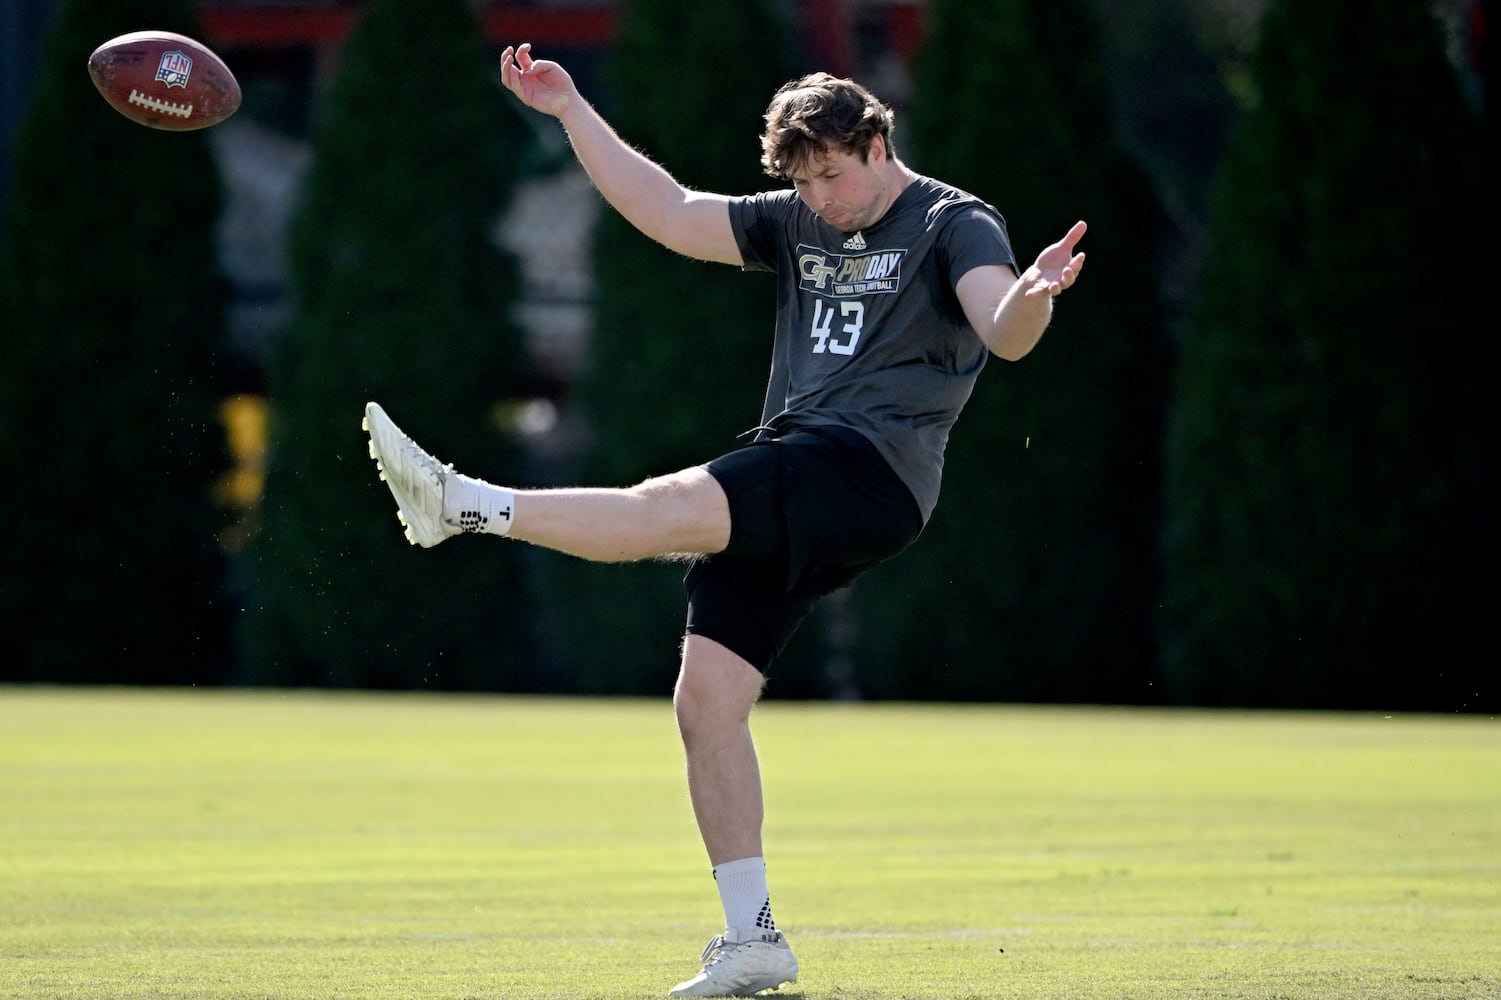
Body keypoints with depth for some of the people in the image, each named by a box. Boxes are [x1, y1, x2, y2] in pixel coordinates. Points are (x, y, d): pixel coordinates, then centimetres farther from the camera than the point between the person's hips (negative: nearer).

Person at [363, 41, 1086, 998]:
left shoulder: (955, 226, 0)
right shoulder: (797, 224, 21)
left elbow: (1004, 332, -17)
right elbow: (670, 213, 20)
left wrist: (1032, 296, -41)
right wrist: (573, 111, 16)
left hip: (872, 471, -8)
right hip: (785, 500, 8)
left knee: (669, 508, -29)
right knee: (707, 697, -2)